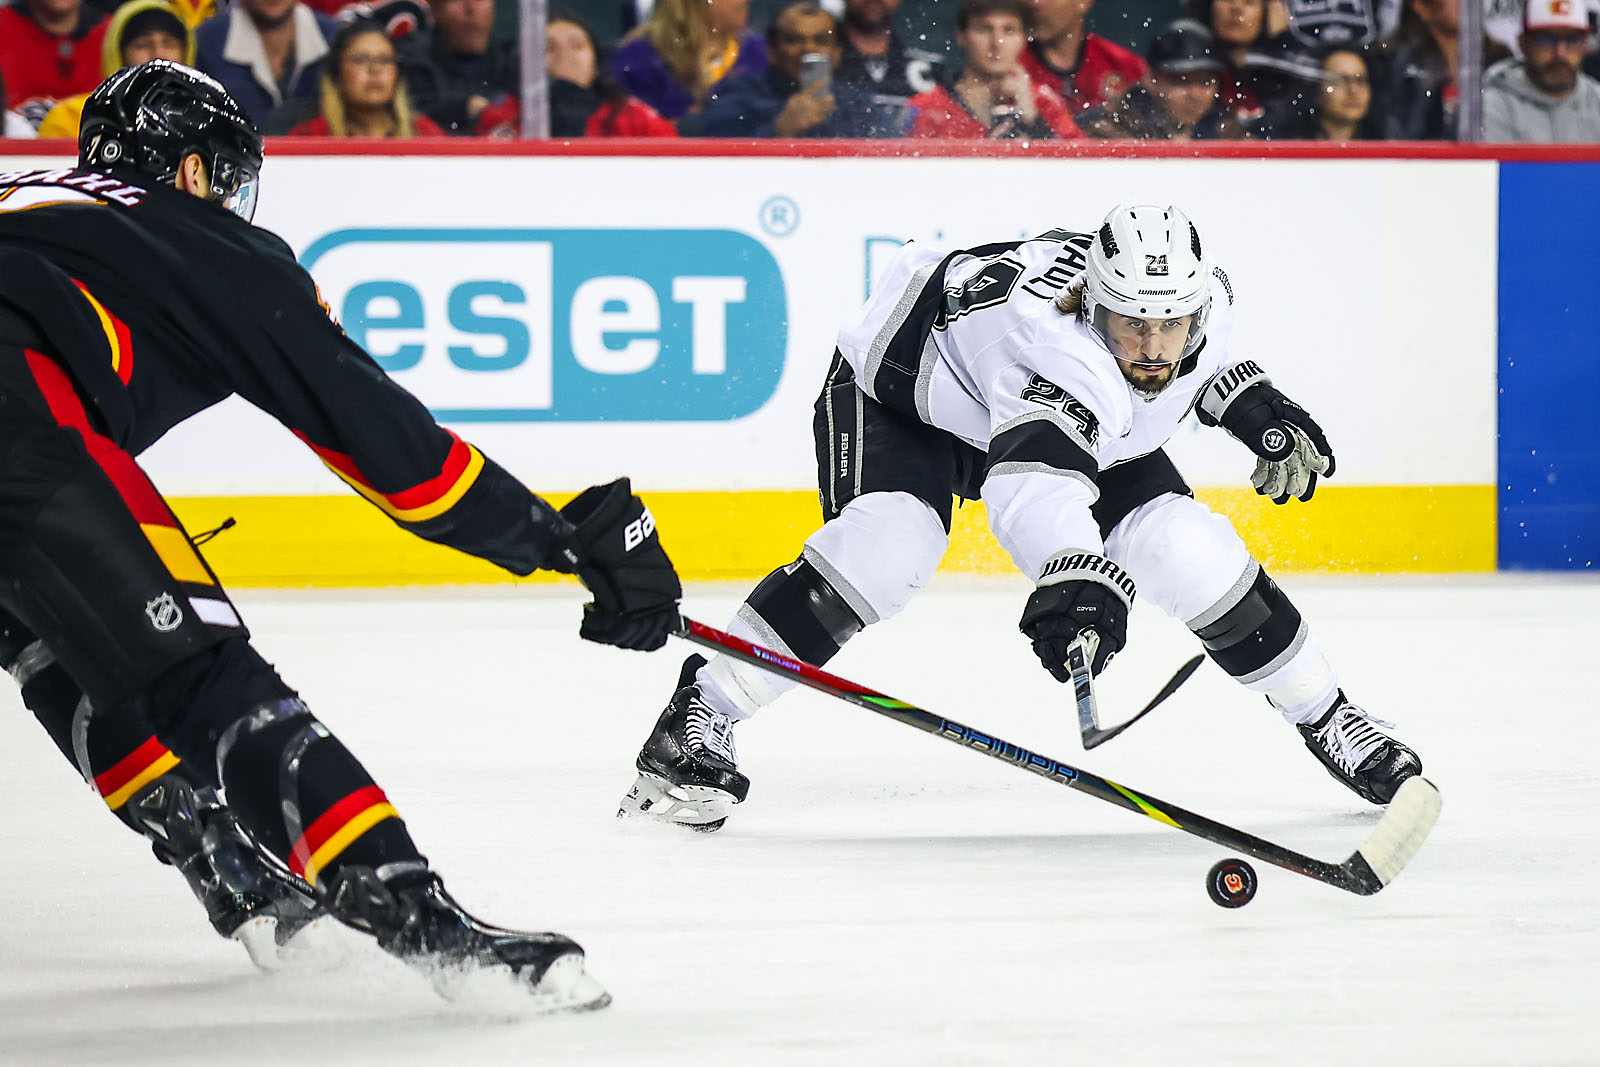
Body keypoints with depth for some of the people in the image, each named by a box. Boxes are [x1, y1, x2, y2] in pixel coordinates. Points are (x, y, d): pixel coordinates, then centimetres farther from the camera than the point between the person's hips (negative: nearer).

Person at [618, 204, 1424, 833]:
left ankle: (1323, 715, 11)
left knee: (1188, 553, -9)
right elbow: (1033, 479, -64)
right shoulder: (1061, 341, -45)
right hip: (904, 383, -6)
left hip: (1081, 422, 6)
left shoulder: (1204, 299, -22)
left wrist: (1253, 407, -2)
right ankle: (700, 715, -23)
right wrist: (1079, 576, -79)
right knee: (889, 543, -31)